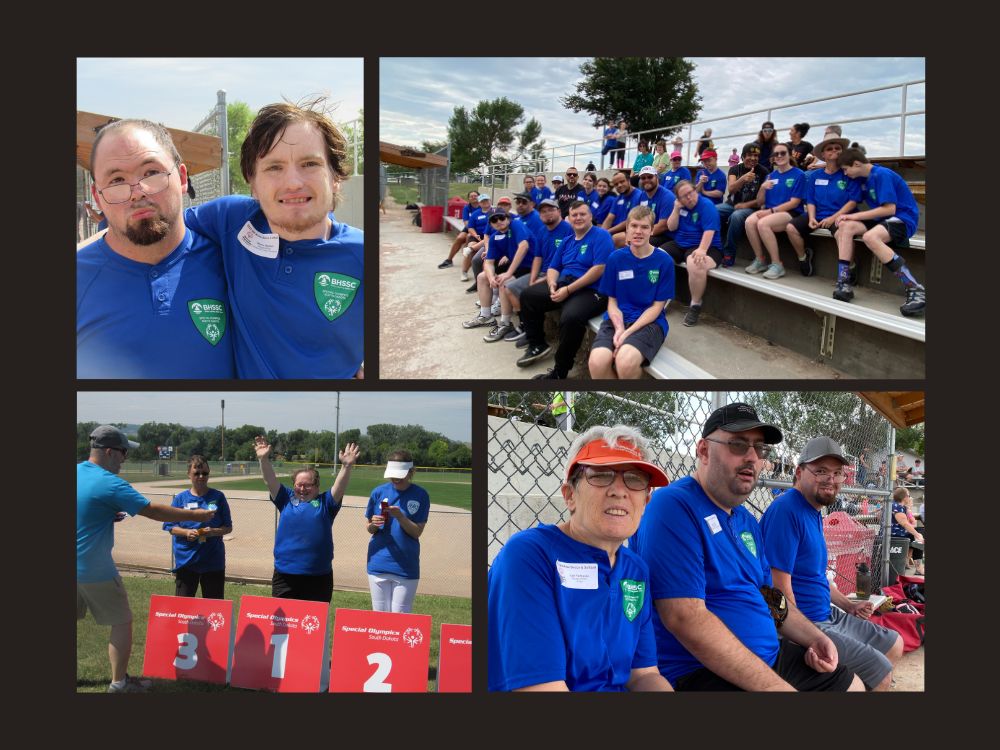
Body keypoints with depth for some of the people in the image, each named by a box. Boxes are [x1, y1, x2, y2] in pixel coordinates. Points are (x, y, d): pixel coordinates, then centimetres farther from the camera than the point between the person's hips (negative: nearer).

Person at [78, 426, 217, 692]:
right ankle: (119, 683, 12)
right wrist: (195, 515, -10)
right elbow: (153, 510, -19)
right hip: (95, 569, -7)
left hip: (77, 567, 8)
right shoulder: (109, 483, -20)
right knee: (122, 622, 7)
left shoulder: (78, 472, 3)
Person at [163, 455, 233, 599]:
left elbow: (228, 527, 5)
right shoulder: (180, 498, 3)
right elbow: (170, 527, 4)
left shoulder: (218, 497, 3)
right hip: (185, 560, 0)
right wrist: (186, 532, -15)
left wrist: (213, 532, -15)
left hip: (213, 561, 0)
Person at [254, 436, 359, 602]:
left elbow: (339, 487, -7)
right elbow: (271, 481, 2)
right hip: (285, 576, 1)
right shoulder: (286, 499, 12)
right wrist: (264, 459, -13)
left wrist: (346, 466, -24)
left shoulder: (325, 503, 7)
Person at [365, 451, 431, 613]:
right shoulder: (379, 492, 1)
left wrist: (400, 517, -21)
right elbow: (368, 527, 9)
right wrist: (374, 524, -14)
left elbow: (417, 532, -5)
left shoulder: (420, 495, -4)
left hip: (406, 567, -2)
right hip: (379, 564, 2)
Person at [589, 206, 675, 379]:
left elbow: (657, 306, -2)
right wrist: (619, 328, -15)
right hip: (618, 319, 2)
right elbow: (612, 301, 7)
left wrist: (628, 333, -15)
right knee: (597, 362, -31)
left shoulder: (664, 261, -2)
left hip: (649, 321, -2)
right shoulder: (615, 258, 4)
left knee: (625, 361, -36)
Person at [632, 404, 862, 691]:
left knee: (851, 685, 20)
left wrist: (814, 637, 6)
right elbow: (686, 619, -26)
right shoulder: (674, 506, -18)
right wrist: (777, 687, -25)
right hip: (700, 672, -10)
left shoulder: (747, 521, 13)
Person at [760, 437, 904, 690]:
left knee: (894, 644, 21)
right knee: (881, 674, -11)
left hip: (827, 615, 11)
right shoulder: (787, 510, -22)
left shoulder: (814, 513, 11)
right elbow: (780, 586, -26)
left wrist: (847, 604, 13)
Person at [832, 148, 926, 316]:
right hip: (882, 219, 8)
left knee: (869, 237, -36)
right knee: (845, 226, -14)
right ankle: (843, 283, -20)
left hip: (902, 219, -8)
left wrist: (855, 216, -16)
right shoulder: (864, 177, 11)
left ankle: (916, 290, -36)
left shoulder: (882, 175, -14)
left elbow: (889, 209, -19)